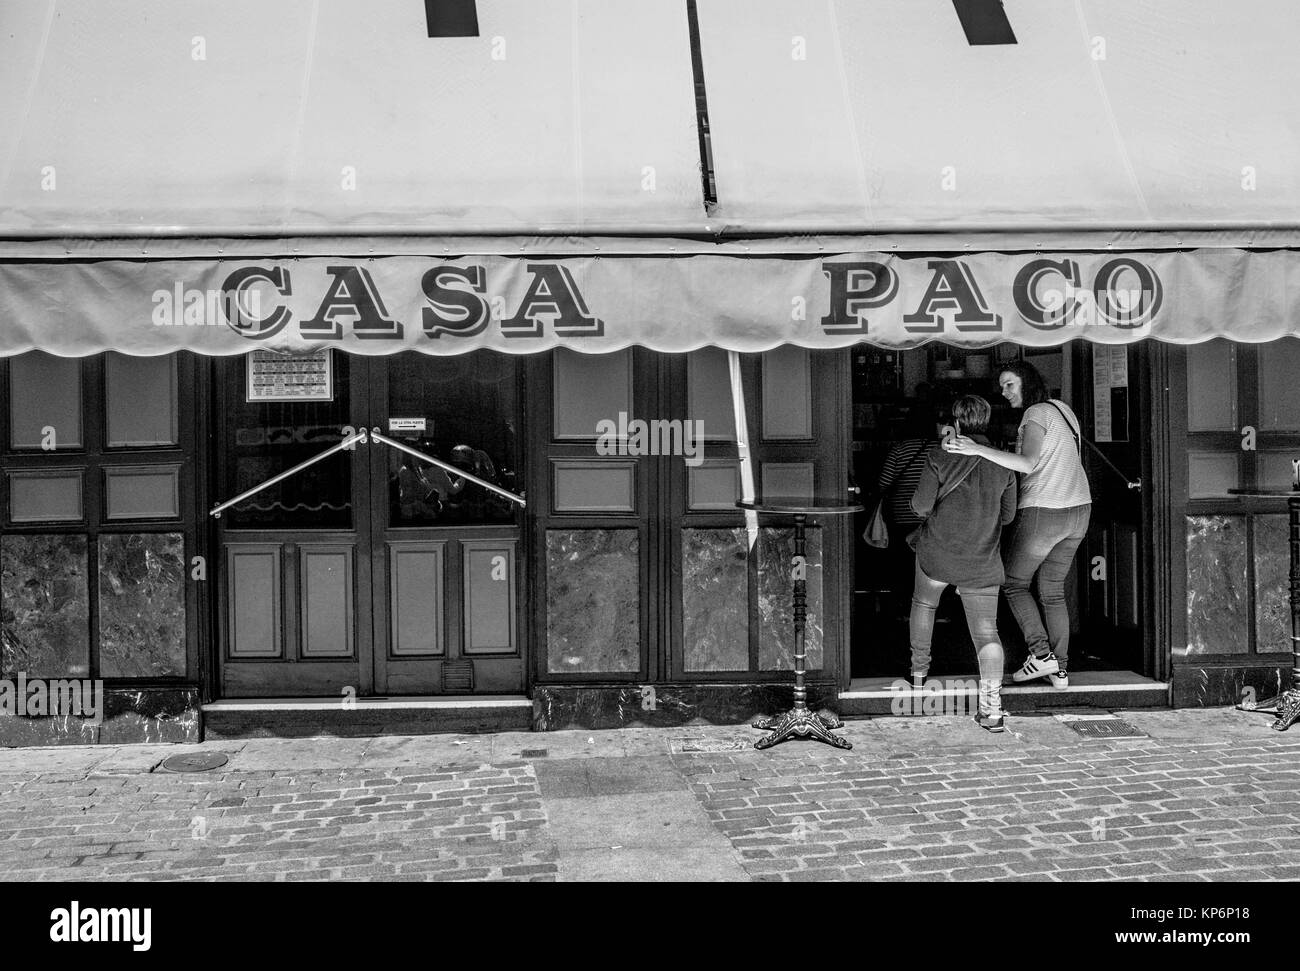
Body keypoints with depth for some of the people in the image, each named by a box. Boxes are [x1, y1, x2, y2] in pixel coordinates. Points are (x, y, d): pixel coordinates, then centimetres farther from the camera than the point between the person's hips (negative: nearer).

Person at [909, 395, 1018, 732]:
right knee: (986, 629, -2)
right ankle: (992, 707, -16)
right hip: (983, 561, 2)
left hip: (937, 554, -2)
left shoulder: (940, 456, -9)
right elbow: (1007, 514, 11)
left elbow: (921, 505, -12)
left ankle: (919, 670, 39)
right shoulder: (1003, 463, 3)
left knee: (923, 603, 27)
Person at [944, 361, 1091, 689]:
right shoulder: (1062, 409, 14)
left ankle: (1041, 653, 1)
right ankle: (1059, 670, 13)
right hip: (1078, 510, 8)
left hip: (1042, 512, -8)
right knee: (1053, 590, 15)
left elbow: (1028, 463, -29)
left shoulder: (1035, 415, -13)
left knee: (1014, 582, 10)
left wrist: (979, 449, -37)